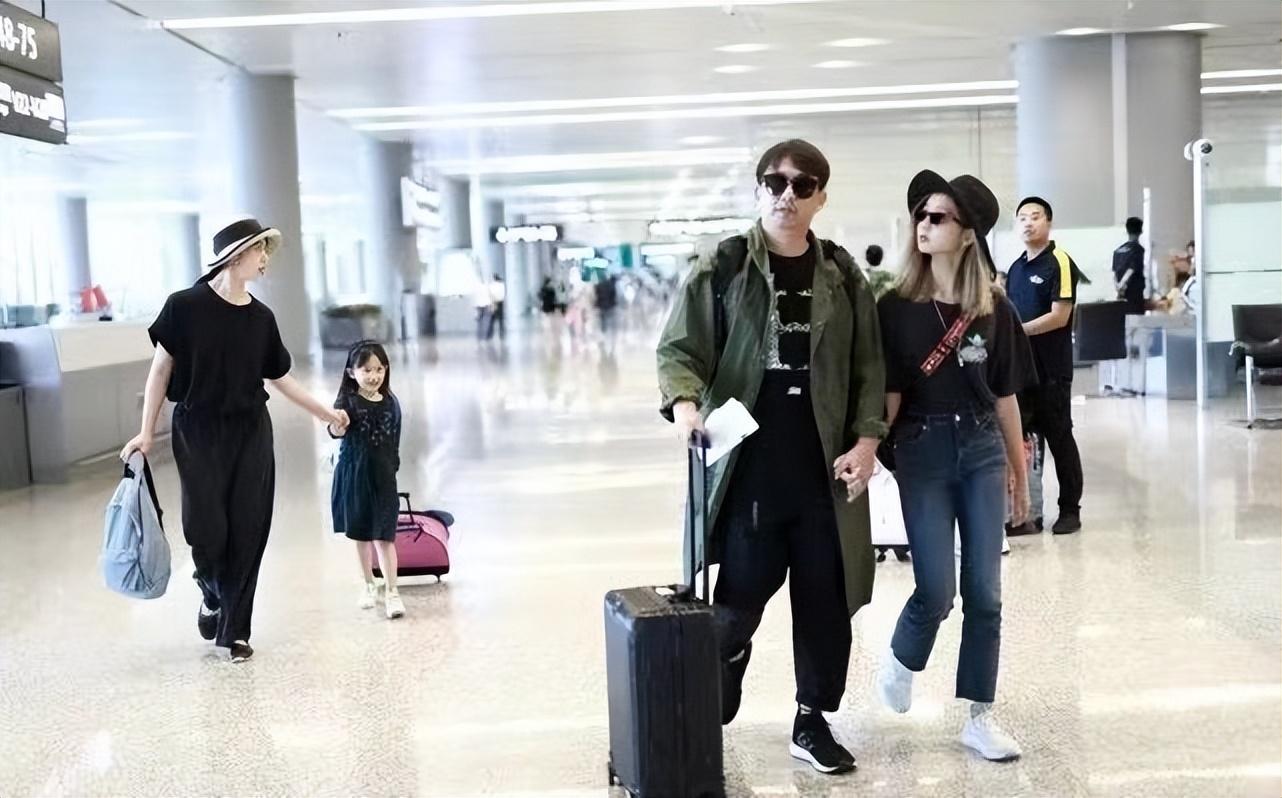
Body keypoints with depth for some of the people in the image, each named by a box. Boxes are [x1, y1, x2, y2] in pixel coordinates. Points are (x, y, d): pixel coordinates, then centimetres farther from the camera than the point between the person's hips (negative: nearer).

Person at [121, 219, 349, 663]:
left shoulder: (261, 318, 3)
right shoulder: (185, 306, -8)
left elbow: (279, 378, 14)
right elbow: (161, 368, -3)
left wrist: (325, 413, 17)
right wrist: (147, 431, -5)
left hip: (250, 433, 4)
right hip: (198, 432, -3)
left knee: (247, 533, 2)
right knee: (207, 530, -7)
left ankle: (235, 630, 14)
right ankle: (212, 597, 27)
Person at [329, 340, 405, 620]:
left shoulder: (391, 404, 0)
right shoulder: (348, 401, -9)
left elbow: (393, 444, 8)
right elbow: (336, 432, -25)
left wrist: (391, 471, 11)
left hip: (382, 476, 1)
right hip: (354, 474, -1)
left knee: (384, 535, -4)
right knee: (361, 534, 13)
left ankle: (391, 591, -1)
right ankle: (369, 585, 29)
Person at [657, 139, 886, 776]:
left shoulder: (842, 276, 7)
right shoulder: (721, 268, -1)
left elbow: (868, 367, 9)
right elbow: (679, 348, -4)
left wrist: (866, 440, -3)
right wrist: (685, 403, -23)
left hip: (824, 473, 3)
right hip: (747, 470, -3)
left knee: (825, 602, 10)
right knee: (738, 604, 2)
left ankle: (813, 721, 25)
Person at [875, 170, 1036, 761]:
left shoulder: (994, 310, 2)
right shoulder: (896, 307, -3)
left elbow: (1005, 398, 9)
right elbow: (887, 394, -3)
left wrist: (1019, 474, 13)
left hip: (982, 451, 2)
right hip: (922, 452, -2)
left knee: (984, 592, 3)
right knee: (937, 589, -6)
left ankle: (979, 718, 14)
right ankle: (900, 661, 27)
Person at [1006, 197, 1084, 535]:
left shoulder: (1059, 263, -7)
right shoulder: (1015, 268, 15)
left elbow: (1059, 317, -14)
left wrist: (1018, 331, -15)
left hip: (1051, 367, -7)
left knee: (1059, 436, 0)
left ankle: (1070, 509, 9)